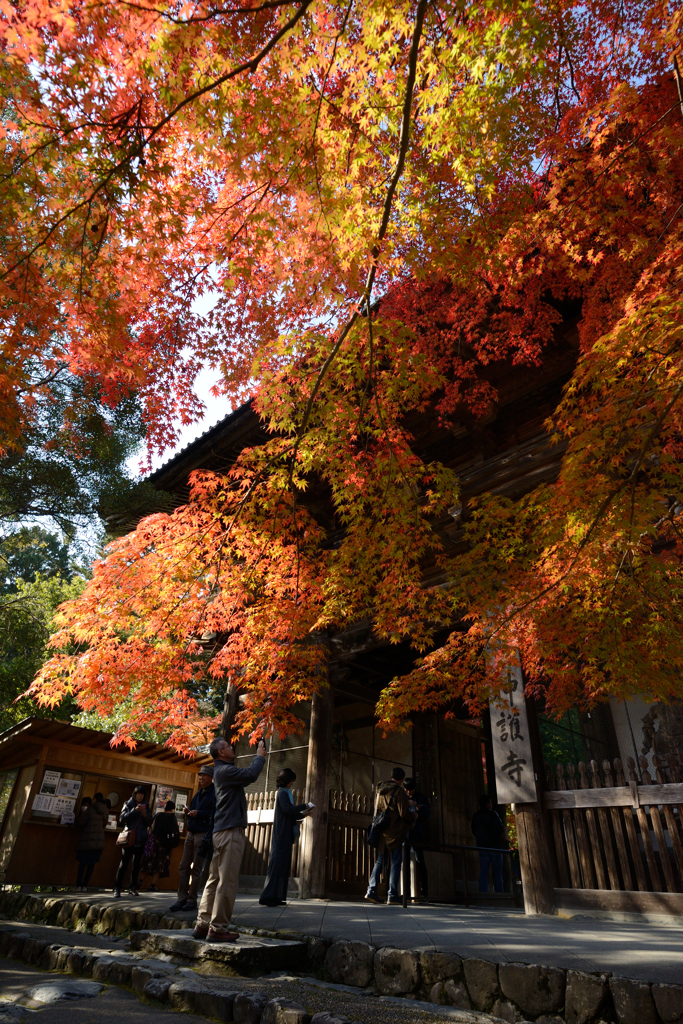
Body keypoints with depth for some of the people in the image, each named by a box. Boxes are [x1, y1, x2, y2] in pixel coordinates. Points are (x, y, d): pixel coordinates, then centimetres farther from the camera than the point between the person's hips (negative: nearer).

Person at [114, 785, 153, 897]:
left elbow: (149, 823, 5)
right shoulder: (128, 804, 4)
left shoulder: (145, 807, 11)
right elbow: (122, 818, -9)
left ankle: (133, 888, 12)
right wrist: (134, 810, -20)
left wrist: (145, 814, -12)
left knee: (136, 864, 6)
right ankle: (117, 888, 0)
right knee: (124, 863, -6)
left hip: (141, 840, 3)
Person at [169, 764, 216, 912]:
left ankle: (192, 900, 7)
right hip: (191, 833, 8)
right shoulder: (199, 793, 18)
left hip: (203, 834, -8)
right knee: (184, 867, 5)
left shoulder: (215, 793, -8)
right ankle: (182, 898, 11)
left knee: (196, 869, -2)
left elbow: (216, 814, -18)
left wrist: (198, 813, -21)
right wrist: (188, 812, 5)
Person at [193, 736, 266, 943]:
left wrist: (259, 756, 13)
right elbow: (251, 775, -24)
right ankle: (218, 929, -2)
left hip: (221, 832, 10)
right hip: (230, 831, -10)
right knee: (227, 881, -6)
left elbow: (246, 775, 23)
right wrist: (260, 756, -9)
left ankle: (203, 925, 16)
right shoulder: (224, 770, -15)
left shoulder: (223, 770, 18)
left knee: (215, 879, 12)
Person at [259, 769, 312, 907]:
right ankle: (267, 896, -7)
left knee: (282, 865, 9)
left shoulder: (284, 793, 18)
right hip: (282, 835, -9)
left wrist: (302, 814, 19)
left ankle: (276, 896, 12)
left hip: (284, 835, 9)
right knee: (278, 864, -9)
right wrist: (304, 806, -16)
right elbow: (288, 809, -25)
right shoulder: (283, 793, -11)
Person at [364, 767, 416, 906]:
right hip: (395, 832, -6)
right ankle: (392, 895, 3)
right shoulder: (399, 791, -11)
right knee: (396, 863, 2)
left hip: (381, 831, 6)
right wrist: (414, 816, 4)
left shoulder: (380, 790, 12)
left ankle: (371, 890, 5)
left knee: (379, 861, 12)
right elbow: (404, 813, -14)